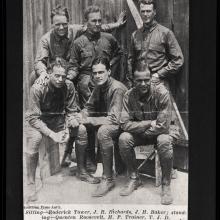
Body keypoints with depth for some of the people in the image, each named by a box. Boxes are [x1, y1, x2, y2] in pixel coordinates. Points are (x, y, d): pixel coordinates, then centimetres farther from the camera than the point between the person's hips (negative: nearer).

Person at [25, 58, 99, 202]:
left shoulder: (68, 86, -13)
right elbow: (34, 118, -24)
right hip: (38, 121, -4)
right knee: (34, 139, -34)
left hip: (59, 120, 4)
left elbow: (72, 111, -3)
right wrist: (52, 134, -33)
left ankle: (82, 171, 5)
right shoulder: (38, 88, -25)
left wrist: (67, 130, -20)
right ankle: (31, 184, -20)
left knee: (81, 130, -14)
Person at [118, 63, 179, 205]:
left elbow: (163, 126, -27)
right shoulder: (129, 96, -12)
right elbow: (125, 124, -17)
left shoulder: (162, 93, -23)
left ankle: (166, 185, -16)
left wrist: (139, 129, -18)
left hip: (161, 132, -3)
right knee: (123, 139, -23)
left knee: (164, 141, -36)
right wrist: (149, 123, -25)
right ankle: (134, 179, -4)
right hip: (139, 134, 3)